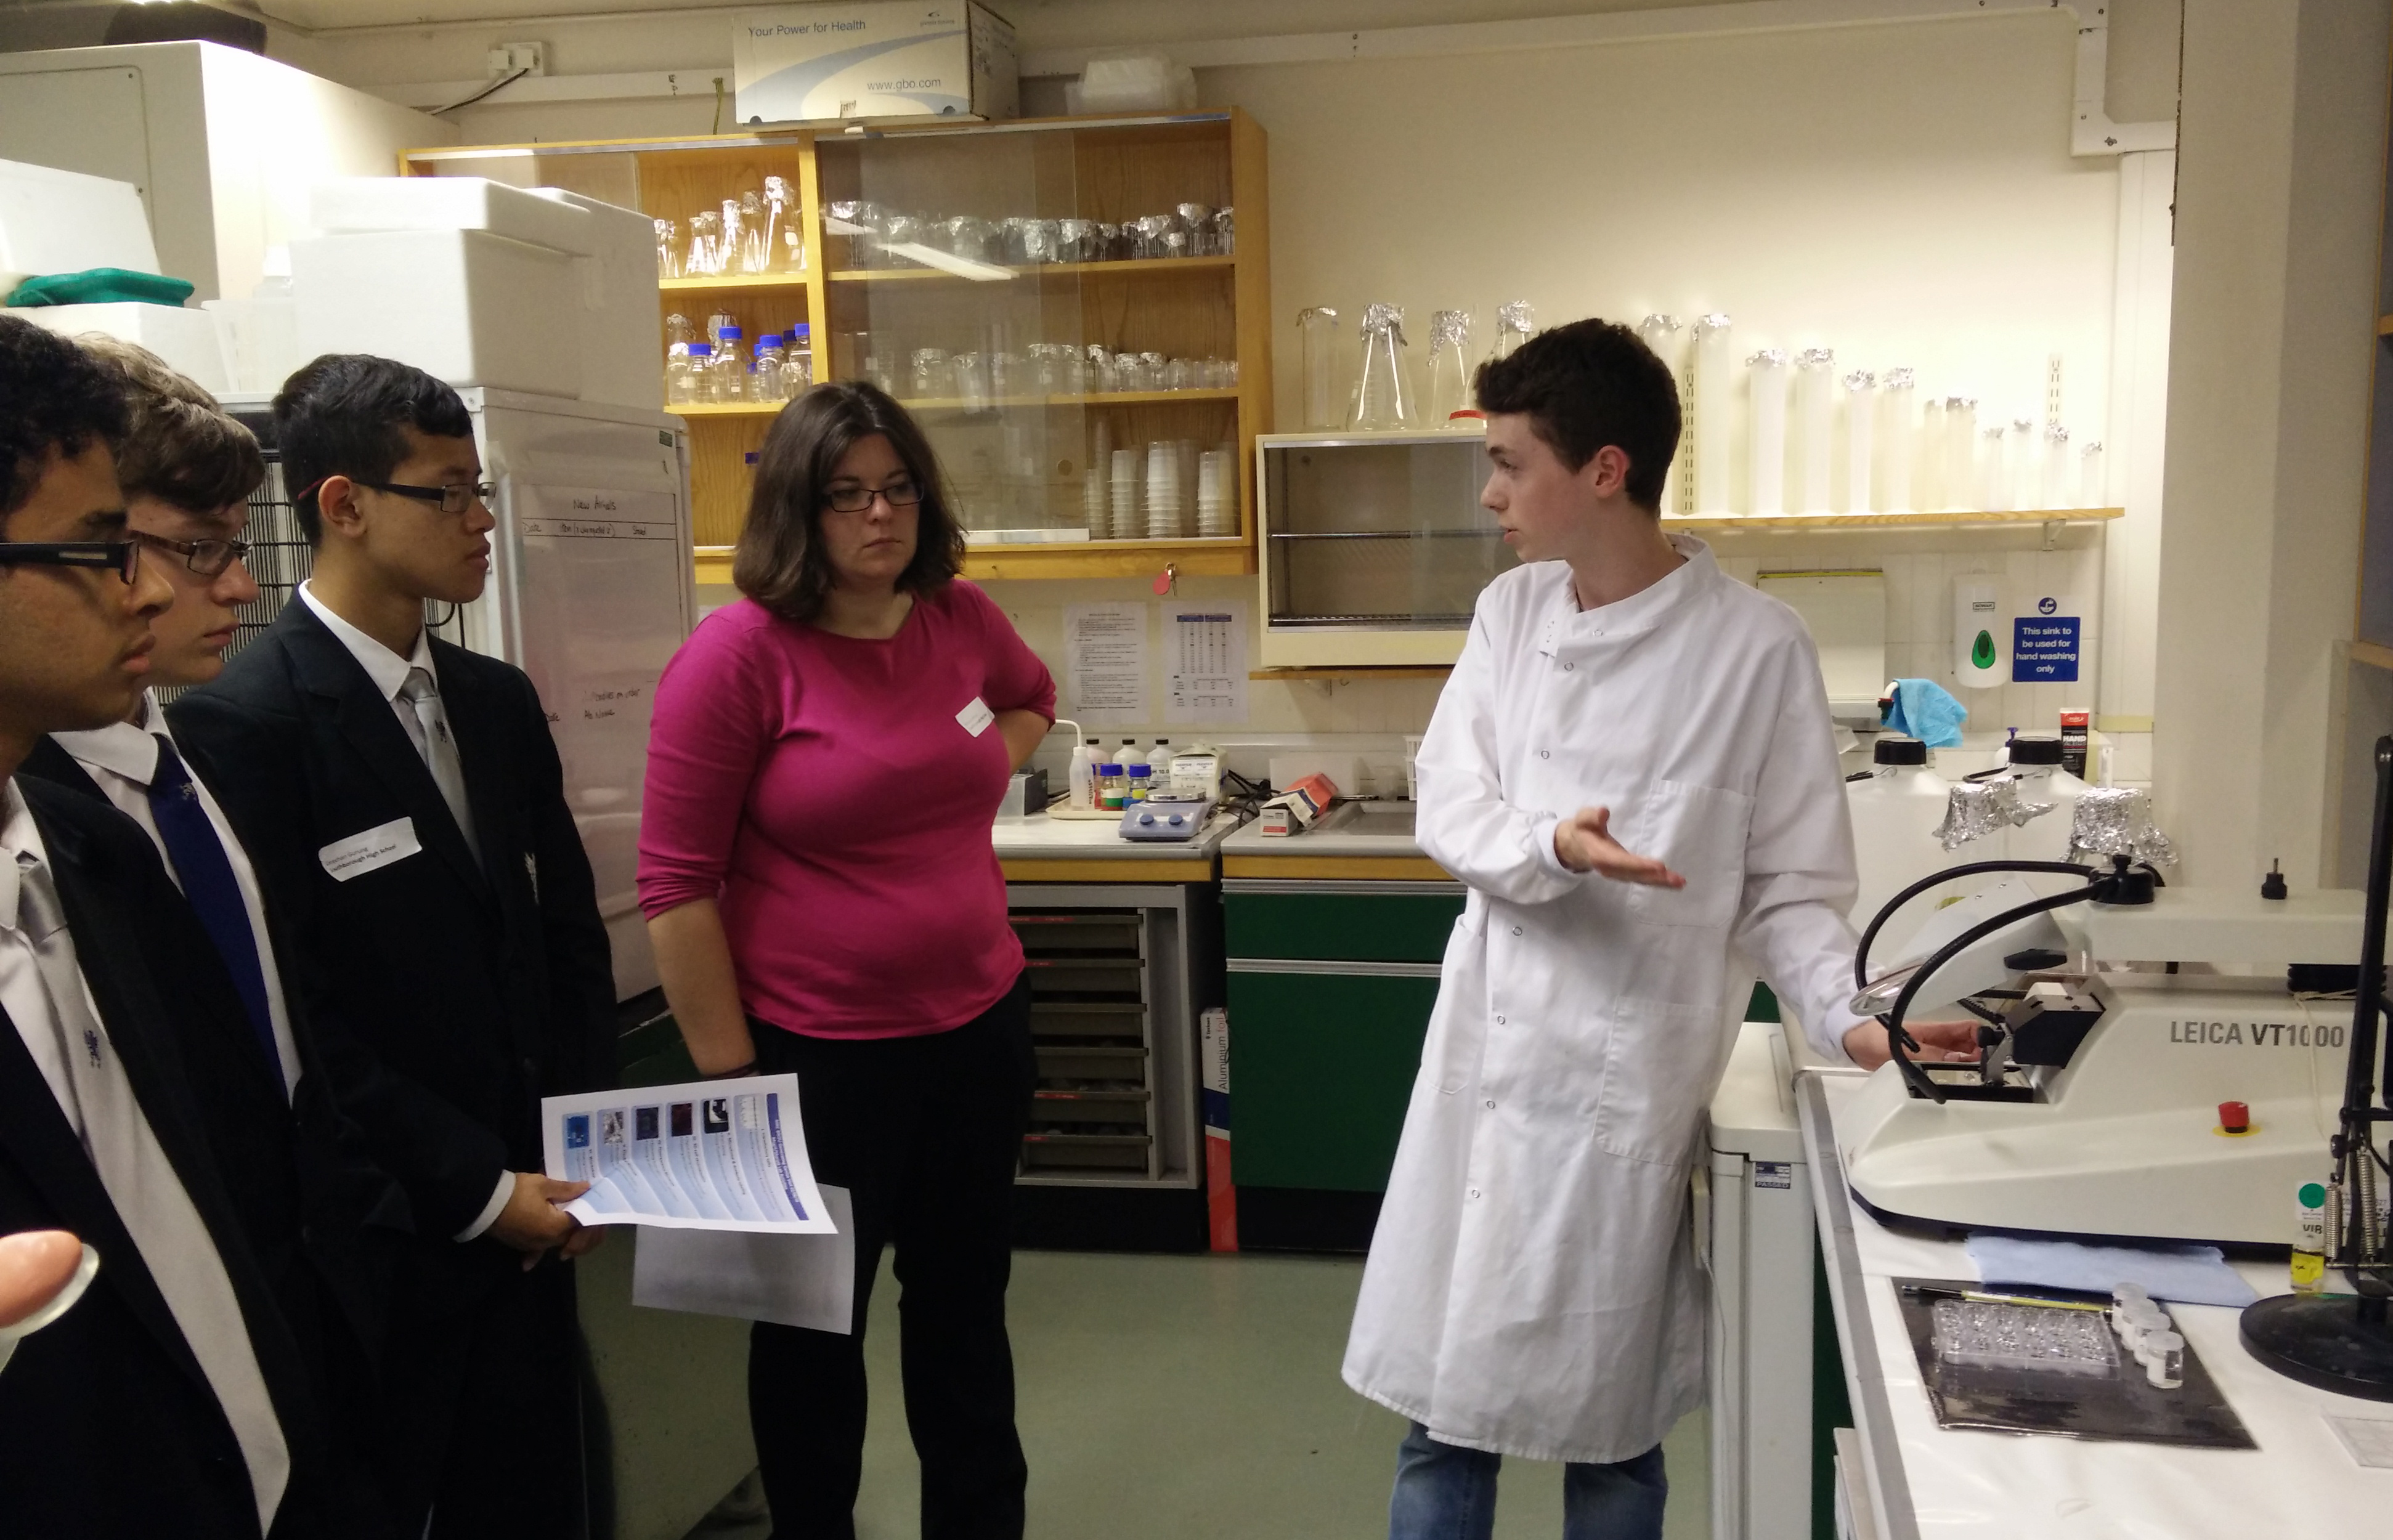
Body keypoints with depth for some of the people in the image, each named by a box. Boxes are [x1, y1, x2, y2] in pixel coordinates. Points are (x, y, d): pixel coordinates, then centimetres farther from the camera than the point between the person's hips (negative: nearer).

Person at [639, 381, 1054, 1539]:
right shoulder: (740, 652, -15)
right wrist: (731, 1075, -13)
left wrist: (974, 778, 6)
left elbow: (1031, 700, 25)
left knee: (965, 1309, 21)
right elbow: (676, 885, -14)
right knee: (812, 1332, 15)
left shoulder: (961, 617, 1)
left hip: (979, 1025, 5)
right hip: (817, 1053, -5)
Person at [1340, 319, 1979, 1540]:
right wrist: (1549, 846, -19)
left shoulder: (1755, 647, -9)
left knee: (1606, 1433, 10)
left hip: (1627, 1079, -4)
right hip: (1483, 1057, 4)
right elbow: (1447, 809, 1)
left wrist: (1844, 1016, -20)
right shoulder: (1511, 612, 5)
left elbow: (1790, 884, -4)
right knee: (1439, 1402, 13)